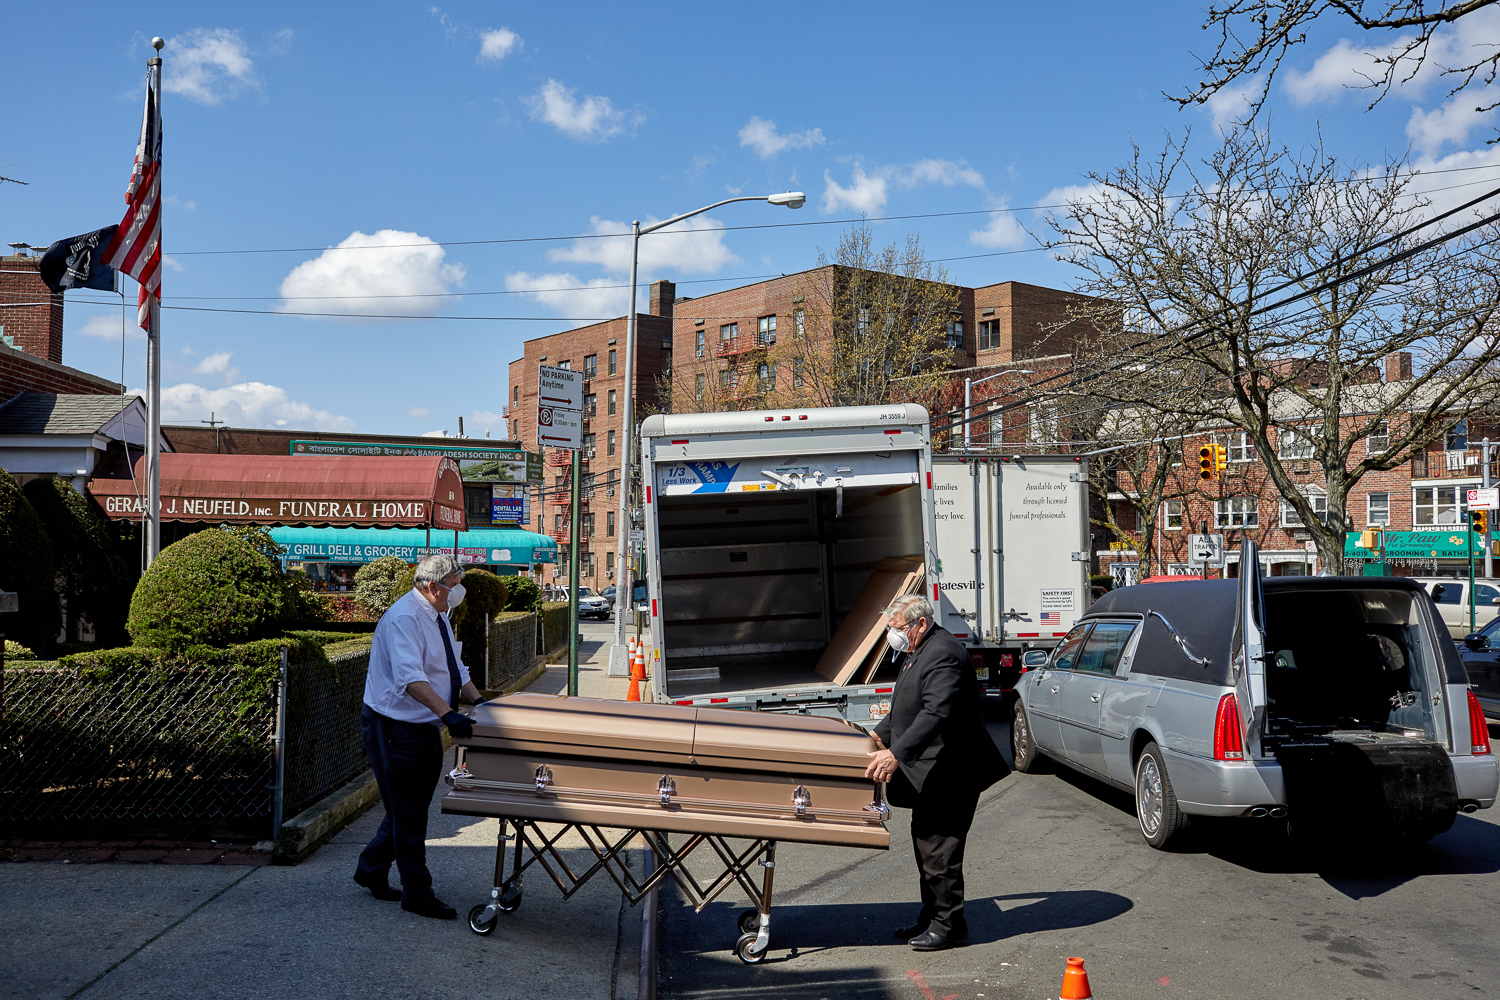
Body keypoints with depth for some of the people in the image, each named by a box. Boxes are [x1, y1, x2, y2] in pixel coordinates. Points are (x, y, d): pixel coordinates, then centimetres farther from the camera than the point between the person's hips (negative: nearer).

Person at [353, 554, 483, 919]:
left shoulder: (437, 616, 11)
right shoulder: (404, 618, -21)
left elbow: (455, 668, 20)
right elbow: (410, 677, -34)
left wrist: (478, 701, 7)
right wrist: (448, 713, -43)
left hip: (424, 727, 10)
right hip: (394, 728, -10)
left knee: (411, 807, 16)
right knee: (408, 811, -1)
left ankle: (371, 871, 33)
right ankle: (417, 893, 9)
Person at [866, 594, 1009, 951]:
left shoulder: (944, 654, -21)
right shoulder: (919, 652, 15)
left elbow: (936, 713, -31)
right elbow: (906, 708, 27)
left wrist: (896, 753, -35)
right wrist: (881, 735, 24)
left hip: (948, 774, -11)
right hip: (930, 773, 11)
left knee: (939, 848, -5)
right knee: (925, 843, 16)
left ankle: (949, 924, 6)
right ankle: (931, 917, 28)